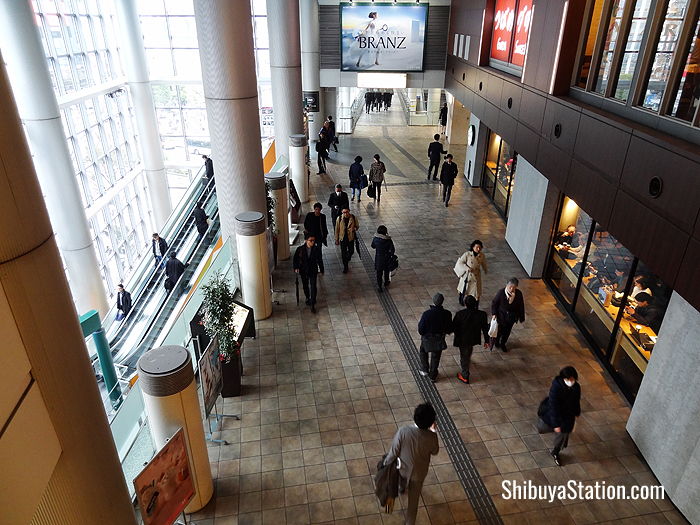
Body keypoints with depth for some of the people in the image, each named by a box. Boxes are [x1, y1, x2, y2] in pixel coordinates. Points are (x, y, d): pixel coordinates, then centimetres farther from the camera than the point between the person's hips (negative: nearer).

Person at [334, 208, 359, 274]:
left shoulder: (354, 218, -11)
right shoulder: (339, 219, -12)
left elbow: (357, 226, 5)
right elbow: (337, 230, -3)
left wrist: (353, 229, -19)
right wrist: (336, 240, 1)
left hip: (351, 238, 1)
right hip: (342, 238, -1)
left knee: (351, 251, 13)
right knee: (343, 253, 6)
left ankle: (348, 258, 50)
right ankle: (345, 267, 22)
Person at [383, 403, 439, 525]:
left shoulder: (403, 431, -36)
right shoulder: (431, 437, -32)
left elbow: (393, 452, -21)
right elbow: (435, 452, -8)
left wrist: (386, 463, -1)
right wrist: (434, 432, -2)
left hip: (403, 467, 1)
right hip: (419, 472, -1)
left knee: (403, 481, 39)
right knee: (413, 499, 24)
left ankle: (402, 487, 71)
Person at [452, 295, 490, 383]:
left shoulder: (460, 314, -29)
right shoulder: (482, 315, -22)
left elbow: (453, 327, -16)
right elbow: (485, 328, -10)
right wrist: (486, 340, 4)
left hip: (462, 339, -3)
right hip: (474, 339, 3)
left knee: (464, 356, 17)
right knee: (468, 353, 34)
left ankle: (464, 376, 32)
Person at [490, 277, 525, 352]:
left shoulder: (519, 294, -16)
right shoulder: (501, 292, -23)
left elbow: (521, 306, -4)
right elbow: (494, 303, -10)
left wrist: (521, 318, 2)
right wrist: (494, 314, -15)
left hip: (512, 317, 3)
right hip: (501, 315, -3)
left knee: (507, 331, 20)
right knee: (499, 330, 12)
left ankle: (503, 344, 45)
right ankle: (495, 341, 43)